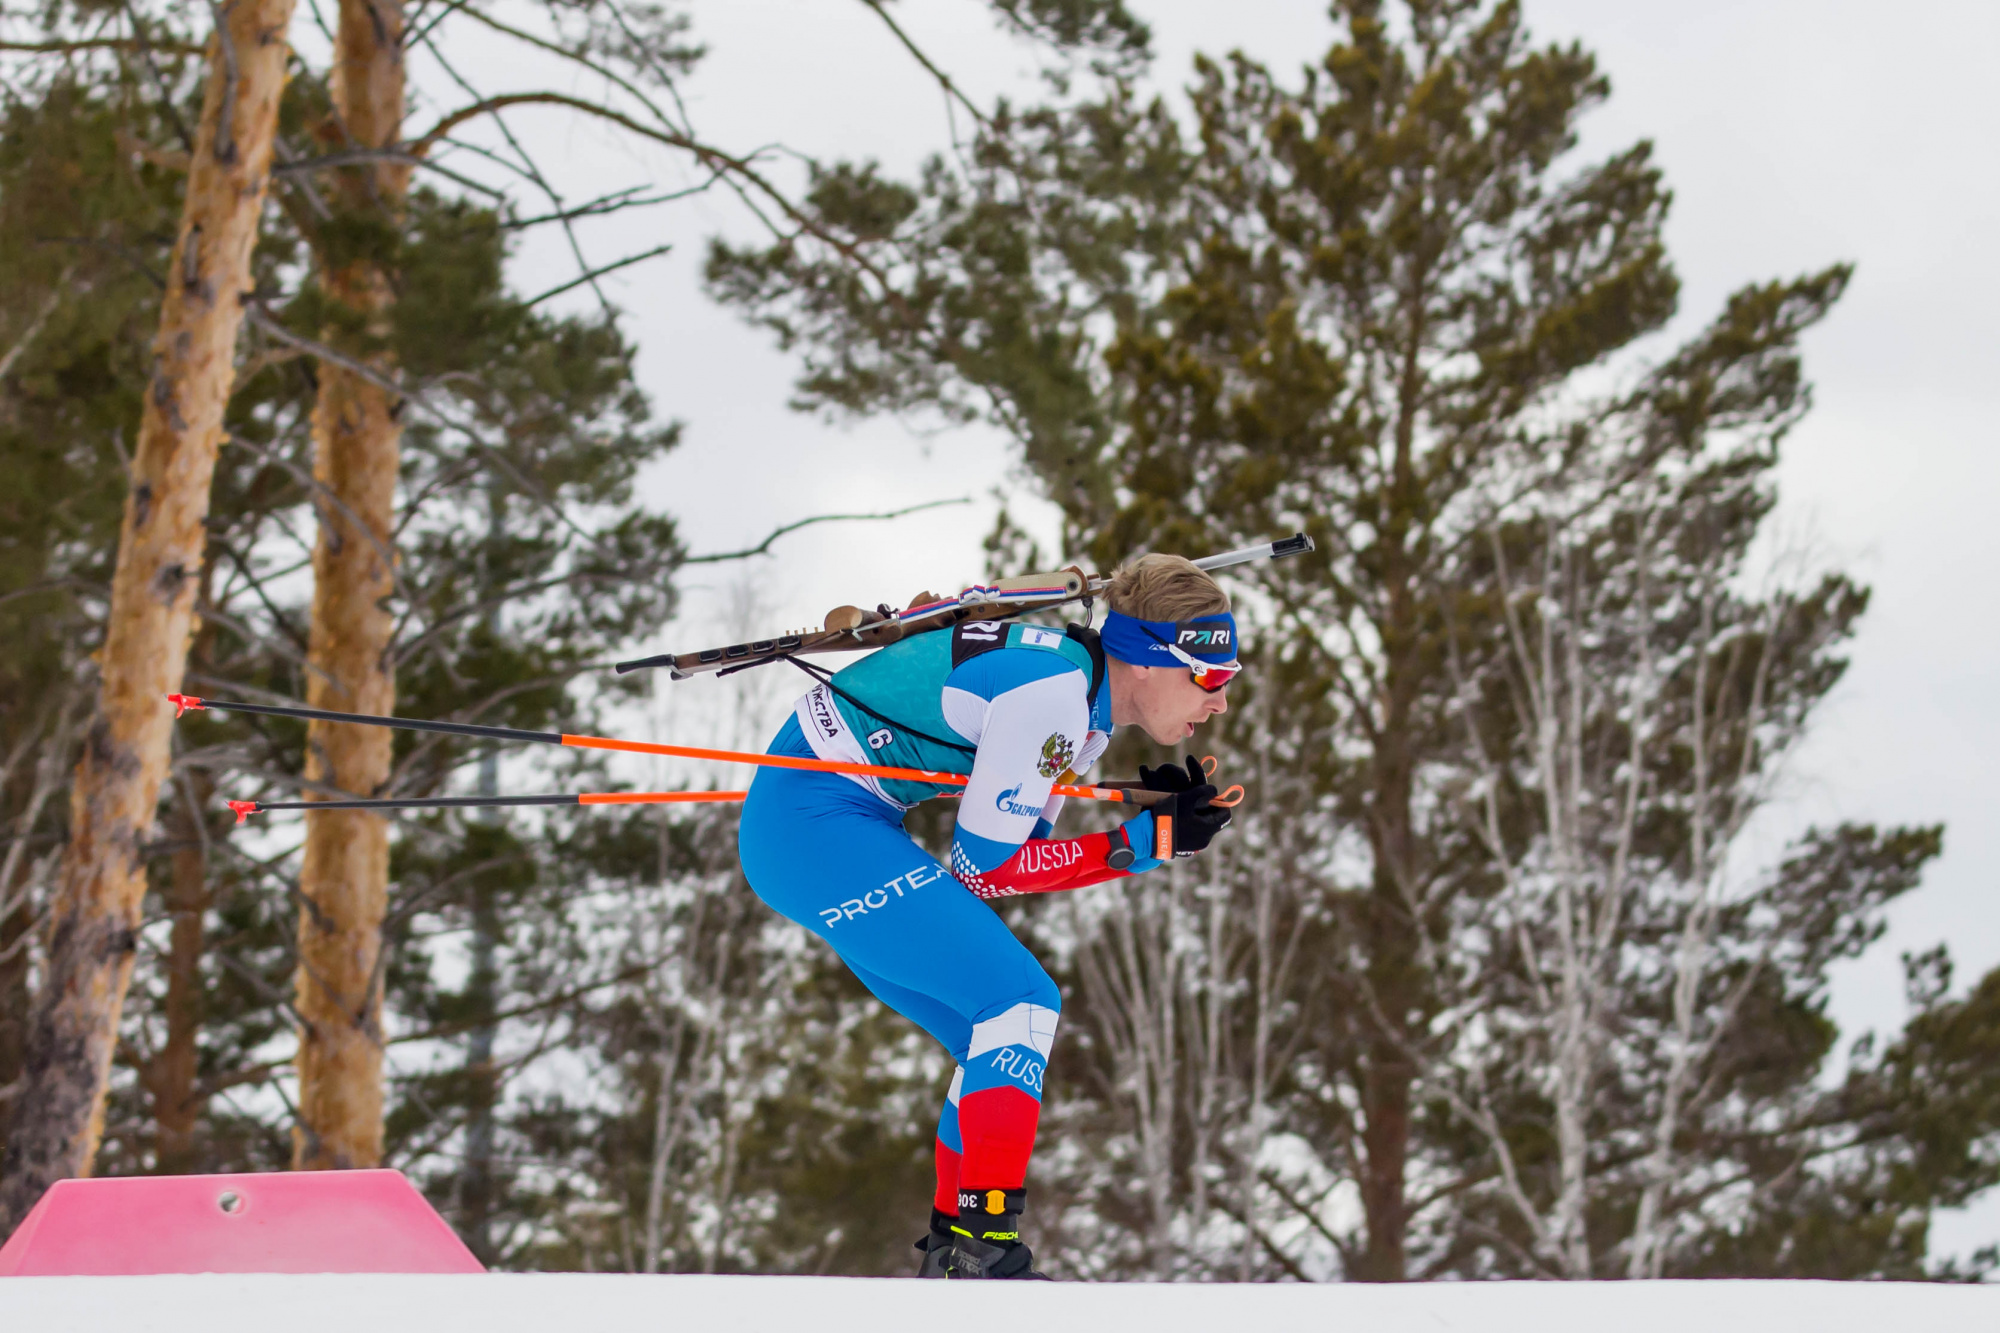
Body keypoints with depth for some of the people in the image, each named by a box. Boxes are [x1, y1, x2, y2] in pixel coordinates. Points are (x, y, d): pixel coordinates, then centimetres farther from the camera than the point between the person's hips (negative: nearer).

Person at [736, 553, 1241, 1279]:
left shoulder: (1086, 702, 9)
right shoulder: (1052, 697, -21)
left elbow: (1017, 854, 8)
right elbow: (980, 868, -17)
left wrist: (1156, 815, -4)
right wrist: (1140, 845, -14)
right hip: (816, 825, -10)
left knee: (1004, 1045, 10)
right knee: (1019, 1002, -16)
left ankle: (951, 1253, 14)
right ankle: (985, 1252, -19)